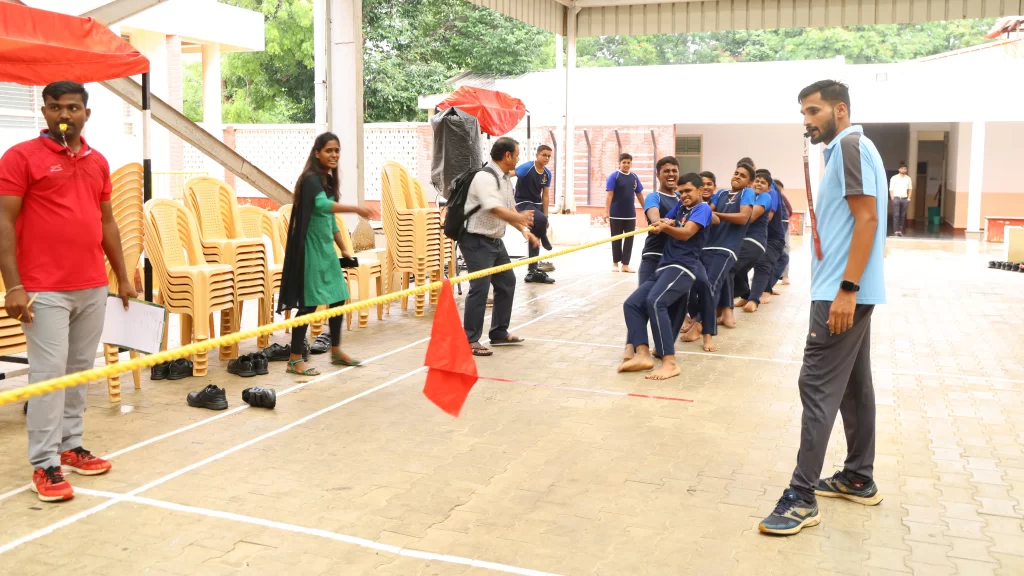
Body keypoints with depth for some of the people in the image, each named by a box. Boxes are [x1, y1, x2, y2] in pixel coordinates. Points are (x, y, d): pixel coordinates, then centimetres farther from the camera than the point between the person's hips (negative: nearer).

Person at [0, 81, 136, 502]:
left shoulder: (98, 162, 13)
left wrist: (122, 276, 16)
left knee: (81, 370, 11)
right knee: (49, 373, -4)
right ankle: (44, 465, 4)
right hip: (45, 290, -6)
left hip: (93, 287, 6)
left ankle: (70, 446, 22)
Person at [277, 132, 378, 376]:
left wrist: (344, 249, 22)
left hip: (326, 248, 9)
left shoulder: (329, 179, 12)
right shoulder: (311, 179, -16)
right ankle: (294, 360, 3)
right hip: (311, 248, -9)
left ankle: (336, 351, 27)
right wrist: (355, 208, -49)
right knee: (309, 304, -6)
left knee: (338, 298, 13)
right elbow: (322, 205, -37)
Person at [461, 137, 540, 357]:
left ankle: (499, 333, 28)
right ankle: (470, 341, -4)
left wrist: (524, 230, 1)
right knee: (480, 288, -13)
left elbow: (510, 209, 13)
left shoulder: (505, 179, 9)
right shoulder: (484, 177, -21)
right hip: (477, 241, -11)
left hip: (495, 240, 11)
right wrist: (522, 218, -34)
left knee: (507, 282, 16)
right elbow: (496, 210, -32)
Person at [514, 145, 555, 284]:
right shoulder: (527, 167, -15)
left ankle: (532, 272, 15)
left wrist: (546, 216, 9)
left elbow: (545, 195, 12)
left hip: (537, 205, 7)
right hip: (523, 204, -7)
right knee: (541, 220, -36)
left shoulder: (547, 174, 5)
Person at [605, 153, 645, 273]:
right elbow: (609, 195, -12)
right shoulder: (613, 176, -7)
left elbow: (639, 195, 13)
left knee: (629, 240, 4)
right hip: (616, 215, -4)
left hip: (630, 215, 4)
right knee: (616, 239, 6)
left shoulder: (634, 177, 7)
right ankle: (615, 263, 18)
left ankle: (625, 264, 11)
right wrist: (606, 212, -19)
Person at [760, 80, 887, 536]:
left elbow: (867, 218, -20)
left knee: (818, 385, -10)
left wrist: (846, 289, -25)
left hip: (843, 291, -11)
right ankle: (859, 479, 24)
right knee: (853, 384, 14)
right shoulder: (844, 150, 18)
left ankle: (802, 497, -7)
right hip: (849, 289, 11)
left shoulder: (850, 145, -12)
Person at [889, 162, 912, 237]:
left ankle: (900, 230, 6)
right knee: (896, 215, -8)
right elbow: (891, 189, -1)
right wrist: (892, 199, -7)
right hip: (896, 198, -3)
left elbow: (910, 189, 16)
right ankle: (896, 230, -8)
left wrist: (909, 198, 7)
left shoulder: (908, 178, 10)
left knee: (903, 215, 2)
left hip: (905, 198, 3)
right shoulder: (894, 178, 0)